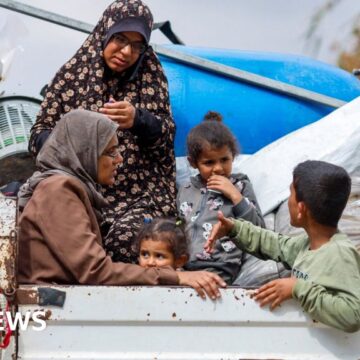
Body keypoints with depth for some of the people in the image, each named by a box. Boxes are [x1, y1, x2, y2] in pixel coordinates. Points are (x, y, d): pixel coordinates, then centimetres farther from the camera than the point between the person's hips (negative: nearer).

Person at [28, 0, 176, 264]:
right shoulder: (73, 73, 7)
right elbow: (40, 133, 9)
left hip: (140, 196, 0)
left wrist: (137, 120, -15)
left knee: (128, 237, -31)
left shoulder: (151, 76, 8)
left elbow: (167, 136, 6)